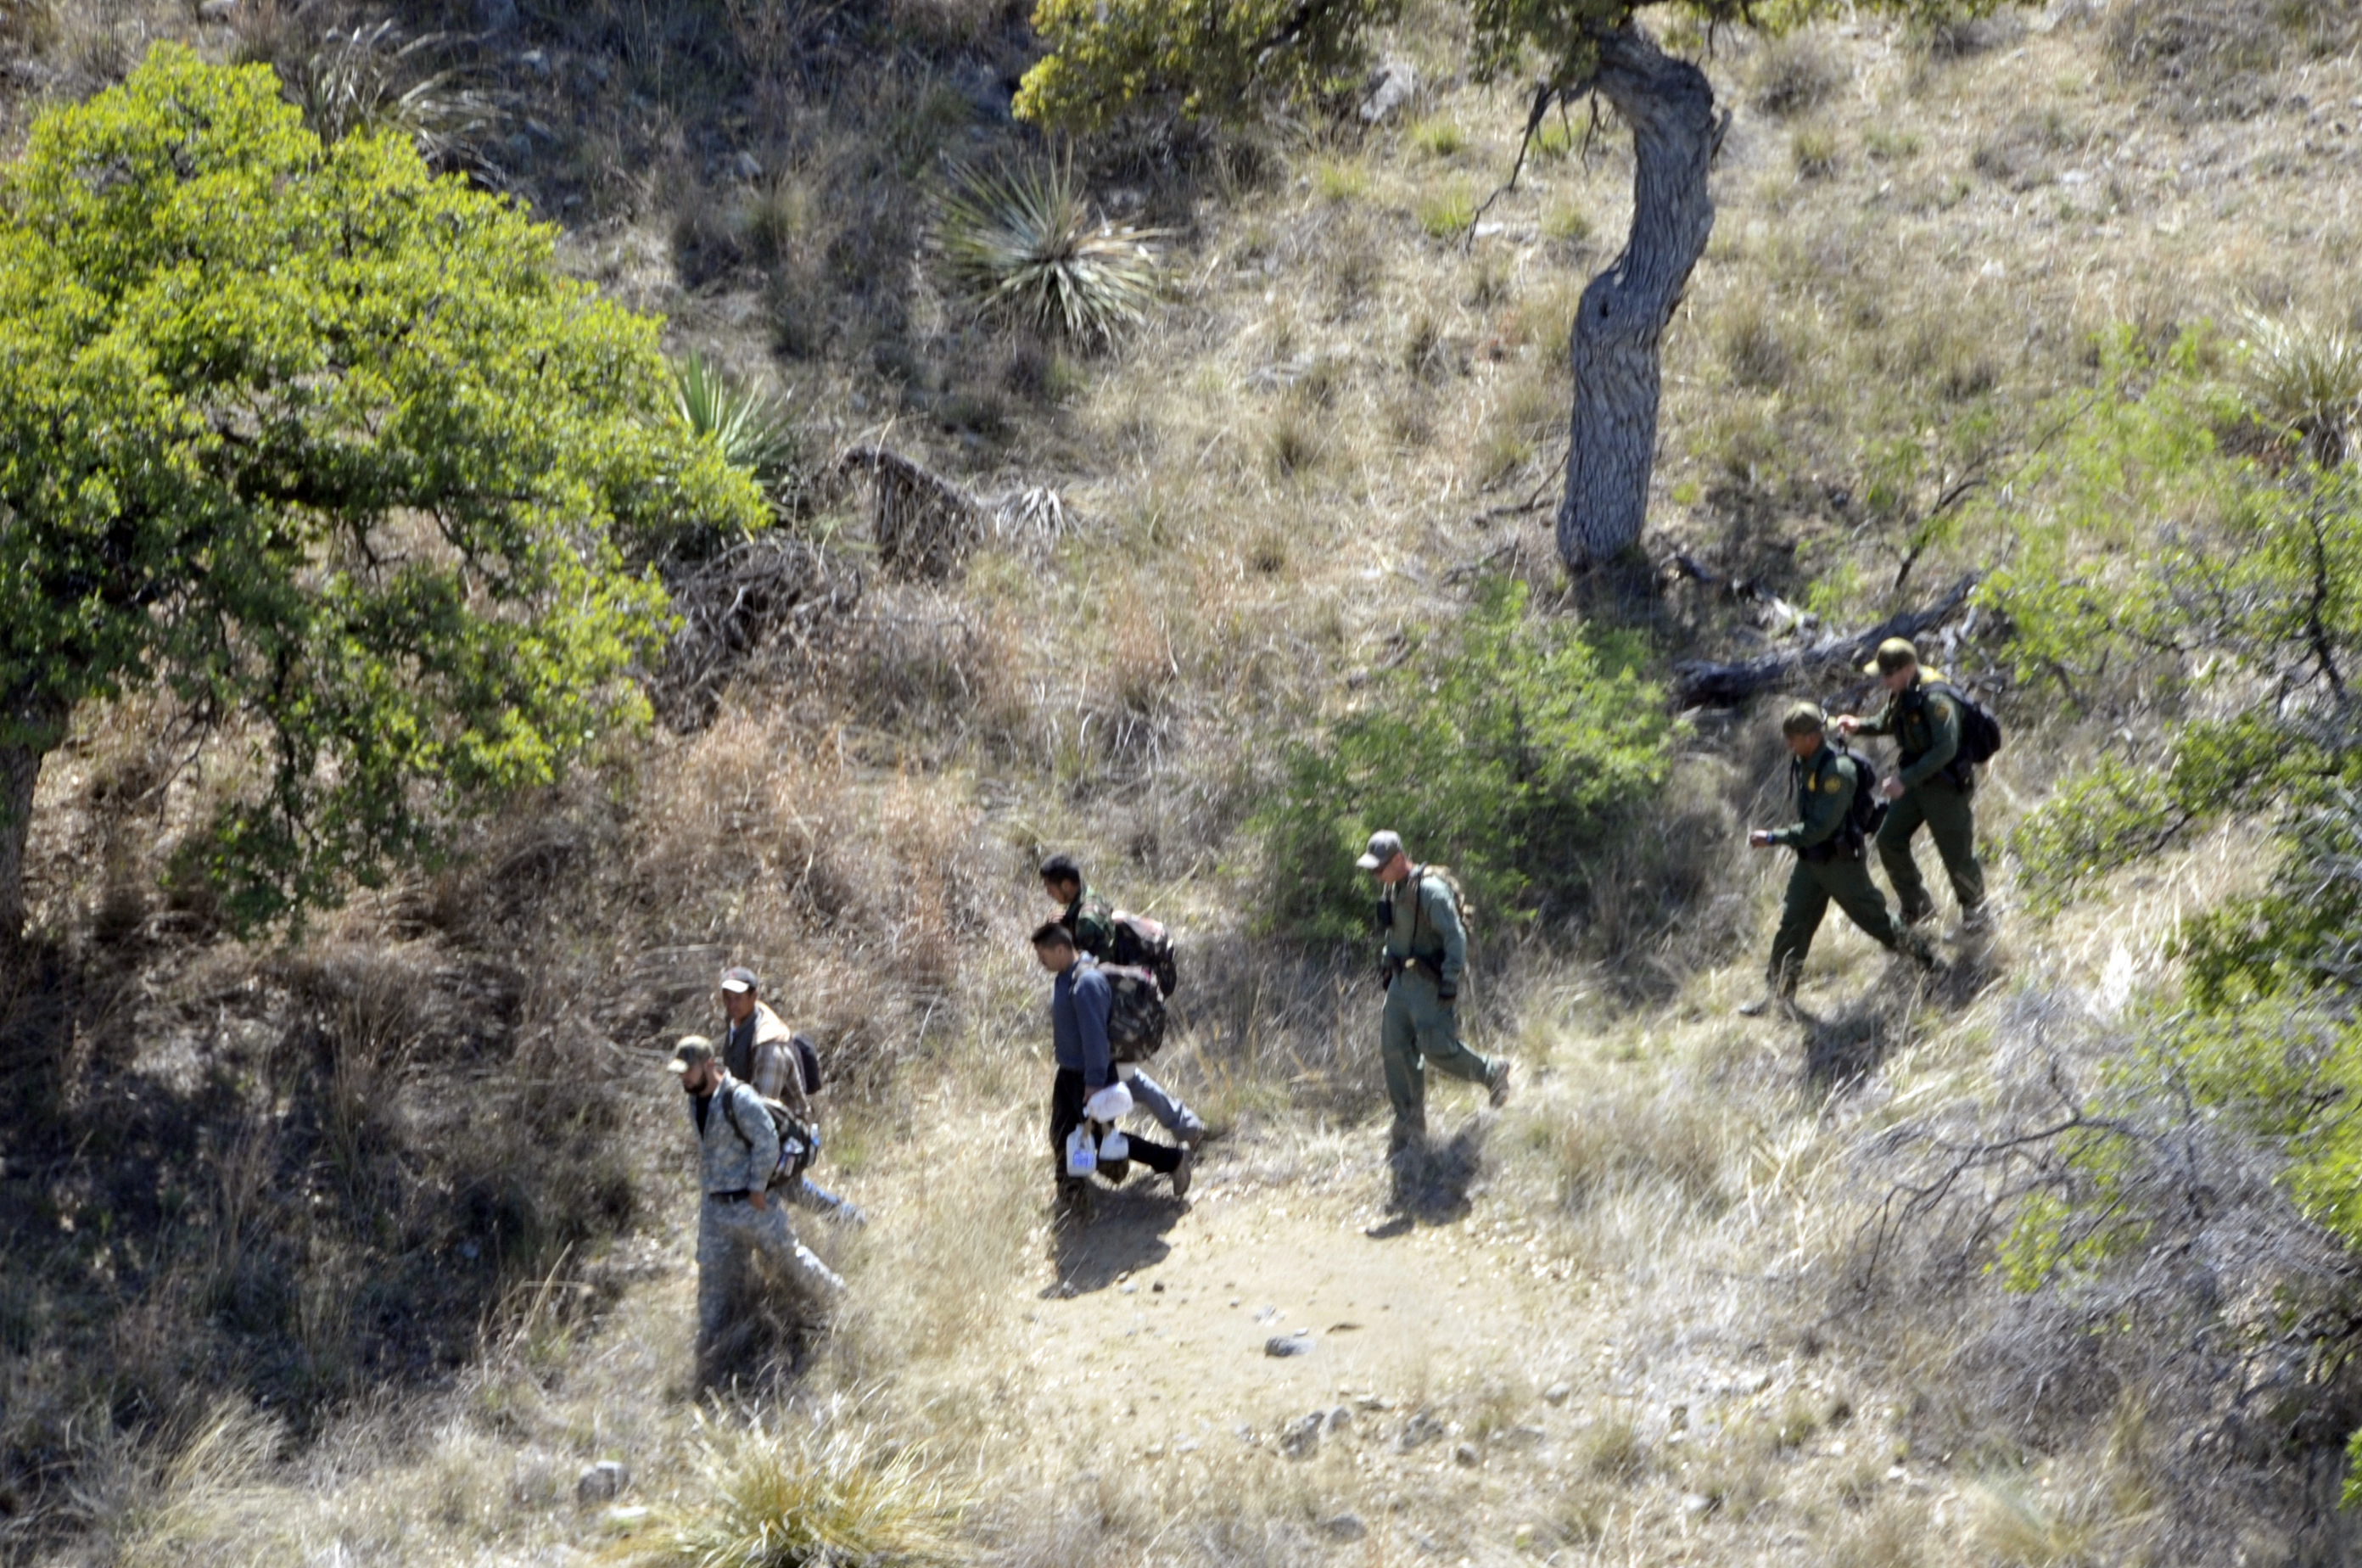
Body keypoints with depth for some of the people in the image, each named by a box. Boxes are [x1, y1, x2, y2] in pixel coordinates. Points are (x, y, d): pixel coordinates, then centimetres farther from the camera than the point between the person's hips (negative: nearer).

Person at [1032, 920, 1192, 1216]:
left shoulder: (1086, 982, -27)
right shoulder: (1063, 977, 3)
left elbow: (1094, 1035, -27)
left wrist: (1094, 1081, -26)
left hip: (1089, 1076, -9)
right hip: (1068, 1072, 9)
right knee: (1062, 1136, 11)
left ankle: (1173, 1160, 13)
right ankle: (1070, 1194, 24)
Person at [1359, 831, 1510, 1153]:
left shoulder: (1430, 890, -19)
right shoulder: (1393, 889, 9)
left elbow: (1455, 937, -21)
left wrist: (1450, 982, -24)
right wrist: (1387, 967, 21)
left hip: (1431, 982, -9)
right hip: (1402, 981, 9)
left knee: (1437, 1048, -11)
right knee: (1395, 1051, 2)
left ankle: (1492, 1072, 16)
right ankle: (1410, 1127, 8)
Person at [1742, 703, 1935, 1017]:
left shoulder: (1837, 771, -28)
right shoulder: (1802, 763, 0)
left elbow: (1820, 827, -30)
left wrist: (1774, 838, -29)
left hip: (1840, 861, -8)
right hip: (1810, 860, 8)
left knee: (1873, 917, 8)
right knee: (1791, 924, 4)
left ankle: (1925, 960, 29)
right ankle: (1779, 994, 9)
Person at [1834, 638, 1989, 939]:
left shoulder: (1935, 698, -27)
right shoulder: (1900, 693, 1)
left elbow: (1945, 749, -31)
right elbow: (1890, 723, 19)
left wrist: (1905, 780, -33)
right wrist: (1860, 726, -2)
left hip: (1943, 784, -9)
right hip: (1915, 781, 9)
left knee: (1956, 853, 2)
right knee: (1889, 839, 7)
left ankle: (1975, 915, 23)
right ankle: (1916, 905, 23)